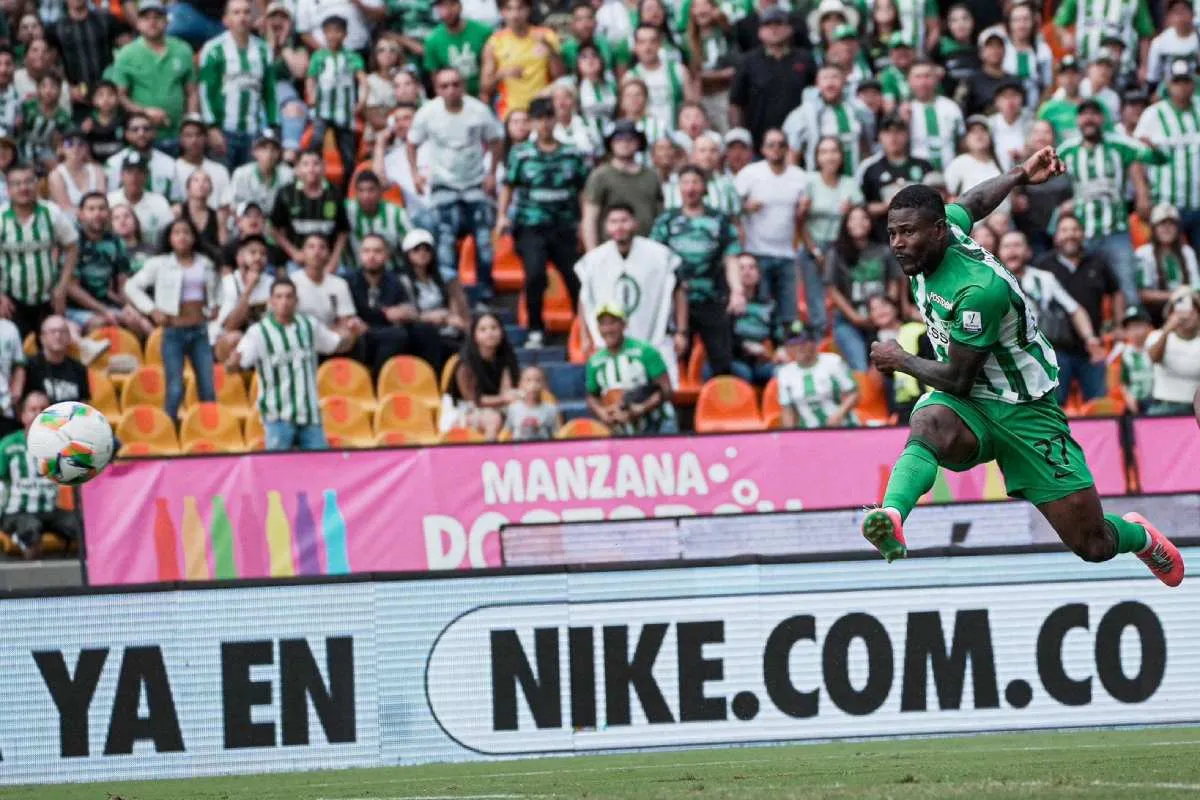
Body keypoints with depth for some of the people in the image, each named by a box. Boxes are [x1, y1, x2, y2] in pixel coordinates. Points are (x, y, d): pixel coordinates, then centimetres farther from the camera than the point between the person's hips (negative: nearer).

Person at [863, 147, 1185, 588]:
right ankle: (891, 518, -63)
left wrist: (900, 361, -6)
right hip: (966, 406, 6)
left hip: (1023, 412, -6)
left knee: (1093, 545, -1)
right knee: (928, 425, -36)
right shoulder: (937, 235, -6)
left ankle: (1138, 535, 36)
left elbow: (958, 379, -21)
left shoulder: (980, 288, -30)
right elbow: (974, 200, 19)